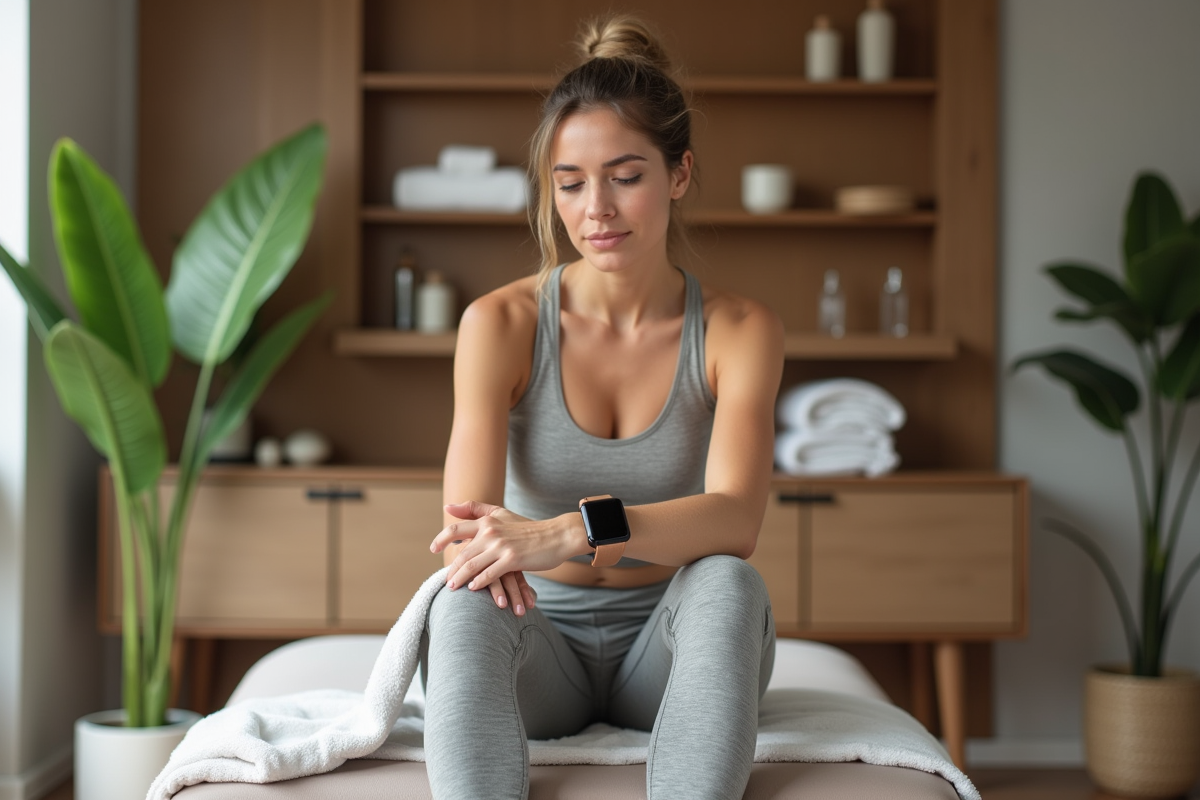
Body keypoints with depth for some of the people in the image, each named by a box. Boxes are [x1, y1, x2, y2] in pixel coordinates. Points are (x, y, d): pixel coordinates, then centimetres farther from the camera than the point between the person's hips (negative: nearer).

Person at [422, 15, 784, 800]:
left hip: (667, 646, 0)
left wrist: (570, 533, -42)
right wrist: (488, 550, -44)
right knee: (464, 605, -33)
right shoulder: (501, 323, -7)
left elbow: (735, 517, -24)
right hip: (542, 642, 0)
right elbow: (469, 512, -18)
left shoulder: (739, 329, -8)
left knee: (728, 581, -33)